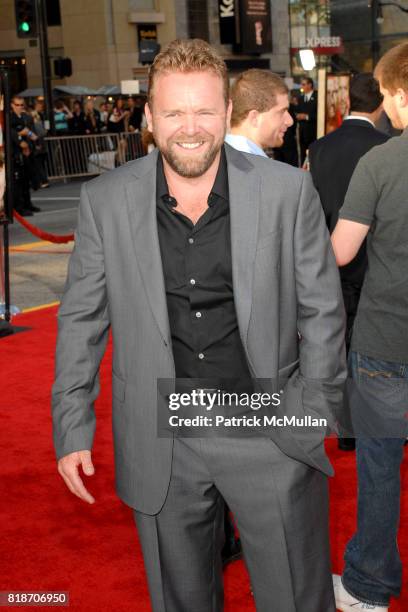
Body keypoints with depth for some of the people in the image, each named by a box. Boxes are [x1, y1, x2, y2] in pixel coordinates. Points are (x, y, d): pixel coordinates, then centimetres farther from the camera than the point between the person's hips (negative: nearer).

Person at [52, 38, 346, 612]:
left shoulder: (289, 190, -7)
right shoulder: (104, 200, -3)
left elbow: (321, 310, 0)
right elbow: (81, 317, 4)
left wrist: (315, 417, -2)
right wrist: (73, 428, 2)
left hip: (270, 429, -1)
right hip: (160, 440, 1)